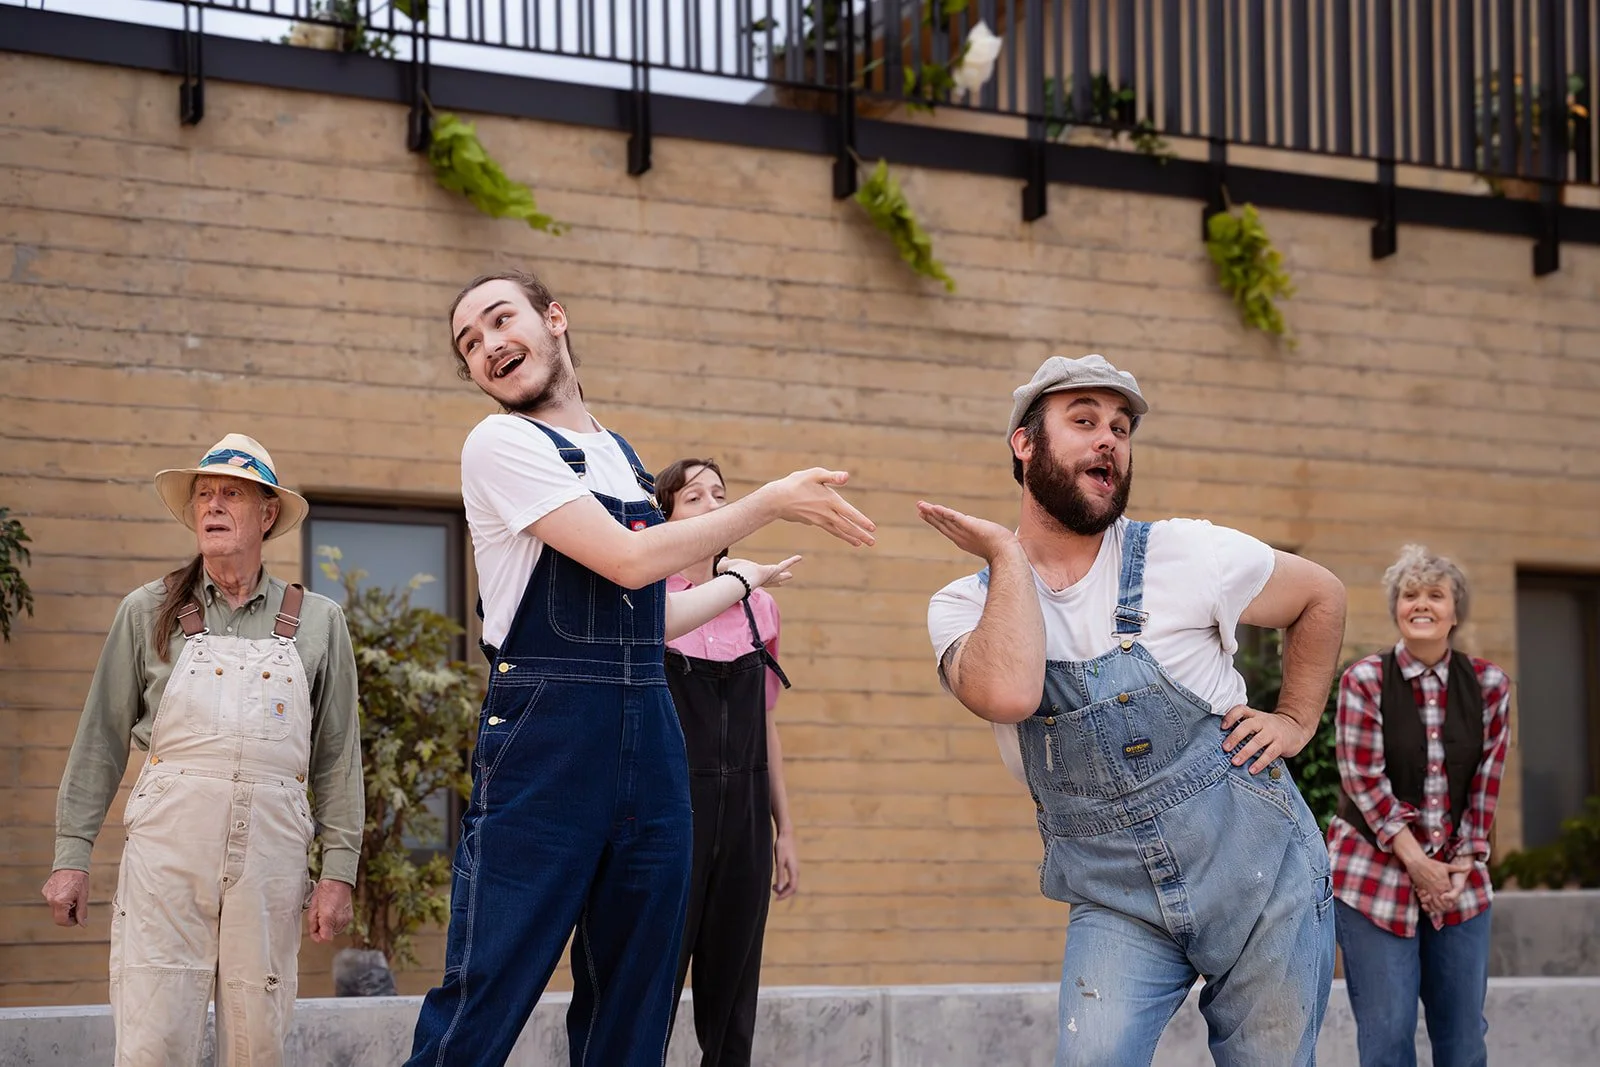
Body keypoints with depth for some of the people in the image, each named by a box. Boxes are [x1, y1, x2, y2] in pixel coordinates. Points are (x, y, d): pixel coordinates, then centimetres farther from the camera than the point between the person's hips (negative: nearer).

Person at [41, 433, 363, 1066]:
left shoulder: (317, 621, 11)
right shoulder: (149, 611, 10)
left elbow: (338, 757, 10)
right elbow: (102, 740, 10)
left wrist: (338, 870, 3)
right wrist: (71, 855, 4)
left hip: (271, 845, 1)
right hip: (167, 839, -1)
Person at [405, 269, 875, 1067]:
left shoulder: (621, 457, 18)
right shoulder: (501, 444, -5)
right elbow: (627, 561, -13)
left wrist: (744, 579, 36)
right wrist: (771, 504, -5)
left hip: (650, 747, 7)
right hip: (546, 741, -7)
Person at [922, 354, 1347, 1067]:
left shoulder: (1189, 555, -5)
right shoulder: (964, 606, -3)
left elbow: (1320, 595, 14)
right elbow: (1007, 694, -28)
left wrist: (1296, 722, 5)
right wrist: (1007, 556, -16)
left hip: (1261, 875, 0)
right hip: (1117, 905, 0)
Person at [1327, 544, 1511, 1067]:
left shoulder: (1489, 685, 2)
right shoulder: (1364, 680, -7)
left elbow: (1485, 786, 3)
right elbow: (1364, 780, -10)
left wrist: (1460, 866, -4)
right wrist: (1417, 861, -13)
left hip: (1460, 880, 3)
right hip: (1376, 872, -3)